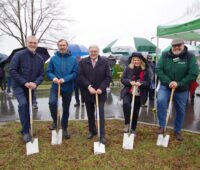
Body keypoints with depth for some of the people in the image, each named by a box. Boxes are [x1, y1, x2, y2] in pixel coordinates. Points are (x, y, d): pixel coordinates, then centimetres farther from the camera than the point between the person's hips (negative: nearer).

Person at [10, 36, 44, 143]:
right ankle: (25, 131, -14)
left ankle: (26, 130, 26)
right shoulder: (19, 55, -10)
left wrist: (35, 83, -19)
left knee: (28, 108, 10)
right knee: (23, 104, -25)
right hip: (19, 86, -4)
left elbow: (41, 74, 2)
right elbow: (12, 70, -15)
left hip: (31, 87, 5)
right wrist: (25, 83, -21)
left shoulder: (40, 59, 3)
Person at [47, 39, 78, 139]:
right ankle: (55, 121, 3)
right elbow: (48, 72, 1)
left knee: (66, 109, 11)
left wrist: (65, 79, -19)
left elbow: (75, 73, -7)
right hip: (55, 86, 0)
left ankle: (64, 129, 30)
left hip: (68, 88, 1)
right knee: (52, 102, -27)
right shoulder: (53, 58, 0)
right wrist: (53, 78, -20)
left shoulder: (73, 59, -2)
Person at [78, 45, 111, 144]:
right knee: (90, 114, 14)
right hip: (88, 92, 2)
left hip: (100, 93, -2)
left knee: (101, 113, -3)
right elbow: (80, 76, -6)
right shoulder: (83, 62, 2)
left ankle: (102, 135, 4)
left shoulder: (104, 62, 0)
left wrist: (101, 88, -15)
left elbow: (108, 77, -4)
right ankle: (92, 131, 32)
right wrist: (89, 87, -18)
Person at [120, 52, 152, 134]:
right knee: (126, 103, -30)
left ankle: (133, 129, 31)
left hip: (139, 94, 1)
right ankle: (127, 123, -8)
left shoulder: (146, 70, -2)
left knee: (136, 112, 11)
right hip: (128, 92, -1)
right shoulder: (128, 68, -1)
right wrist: (130, 82, -22)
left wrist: (140, 83, -23)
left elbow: (148, 83, -4)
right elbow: (122, 79, -3)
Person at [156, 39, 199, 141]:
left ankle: (177, 131, 34)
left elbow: (194, 73, -12)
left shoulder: (190, 56, -6)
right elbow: (158, 69, -9)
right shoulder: (165, 55, -3)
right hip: (166, 86, 0)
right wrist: (168, 82, -20)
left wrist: (179, 83, -20)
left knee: (181, 111, 11)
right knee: (160, 101, -28)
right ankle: (162, 126, -11)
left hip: (182, 90, 1)